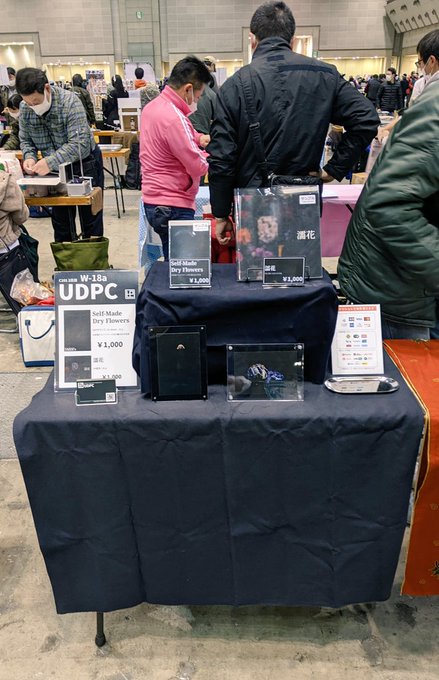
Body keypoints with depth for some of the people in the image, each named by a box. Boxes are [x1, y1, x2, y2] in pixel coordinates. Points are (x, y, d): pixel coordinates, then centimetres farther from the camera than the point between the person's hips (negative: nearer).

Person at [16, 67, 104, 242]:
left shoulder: (70, 101, -24)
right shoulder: (25, 109, -7)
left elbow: (80, 143, -31)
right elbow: (26, 140, 5)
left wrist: (51, 162, -38)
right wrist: (29, 157, -17)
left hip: (84, 164, -5)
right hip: (55, 170, 5)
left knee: (90, 221, 4)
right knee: (61, 222, 13)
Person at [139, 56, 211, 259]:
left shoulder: (152, 106, 9)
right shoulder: (174, 118, -21)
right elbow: (198, 167, -19)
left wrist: (198, 138, 12)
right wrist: (211, 153, 3)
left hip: (153, 201, 10)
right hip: (173, 207, -10)